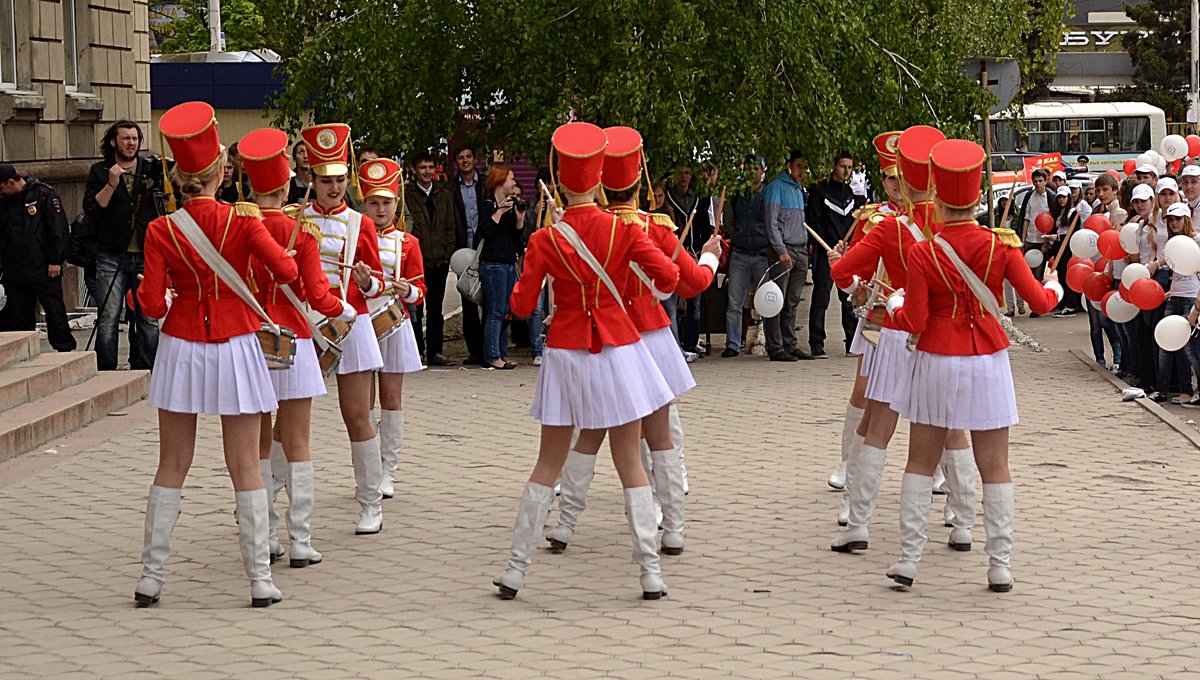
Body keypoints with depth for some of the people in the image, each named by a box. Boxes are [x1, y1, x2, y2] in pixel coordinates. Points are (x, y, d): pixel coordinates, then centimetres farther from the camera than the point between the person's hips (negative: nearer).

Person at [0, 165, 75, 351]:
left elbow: (59, 229, -7)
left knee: (55, 311, -3)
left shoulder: (45, 195, -4)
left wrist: (56, 260, -11)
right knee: (19, 316, 5)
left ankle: (66, 349, 2)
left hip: (45, 270, -5)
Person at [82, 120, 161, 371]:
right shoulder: (100, 171, 8)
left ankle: (145, 371, 10)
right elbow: (92, 209, -3)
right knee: (108, 319, -4)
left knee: (149, 319, 2)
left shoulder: (151, 170, 12)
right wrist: (111, 185, -14)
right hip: (112, 258, -2)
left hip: (146, 256, 2)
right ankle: (106, 372, 2)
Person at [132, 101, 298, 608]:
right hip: (236, 349, -1)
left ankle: (151, 576, 10)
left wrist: (150, 291, 14)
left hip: (182, 351, 1)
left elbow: (153, 306, -9)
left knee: (171, 466, 9)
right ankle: (260, 580, 3)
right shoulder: (242, 220, -9)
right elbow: (286, 271, -15)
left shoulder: (161, 231, -6)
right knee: (246, 467, 4)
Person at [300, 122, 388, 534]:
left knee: (357, 417, -2)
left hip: (349, 323, -1)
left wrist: (367, 280, -16)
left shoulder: (360, 225, 3)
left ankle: (371, 506, 5)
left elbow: (375, 287, 5)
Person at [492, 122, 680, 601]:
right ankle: (651, 573, 3)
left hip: (565, 354, 0)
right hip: (618, 350, 0)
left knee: (548, 464, 9)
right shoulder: (623, 230, -6)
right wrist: (654, 287, 12)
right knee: (630, 463, 6)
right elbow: (668, 278, -10)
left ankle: (515, 571, 9)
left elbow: (521, 306, -5)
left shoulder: (544, 241, -7)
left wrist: (529, 274, 14)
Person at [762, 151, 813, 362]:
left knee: (792, 303, 8)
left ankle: (790, 345, 12)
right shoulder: (777, 187, -4)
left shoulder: (799, 189, 21)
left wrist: (805, 252, 17)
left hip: (800, 251, 8)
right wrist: (781, 251, -17)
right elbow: (771, 222, -10)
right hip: (783, 250, -8)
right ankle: (775, 348, -7)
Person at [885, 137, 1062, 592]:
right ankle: (1001, 567, 5)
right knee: (995, 467, 7)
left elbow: (913, 324, -10)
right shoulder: (1001, 247, -7)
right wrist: (1054, 286, 17)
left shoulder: (923, 254, -10)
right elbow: (1039, 302, -5)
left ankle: (908, 561, 7)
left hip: (937, 364, -1)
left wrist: (894, 303, 11)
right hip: (987, 364, 1)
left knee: (920, 463, 10)